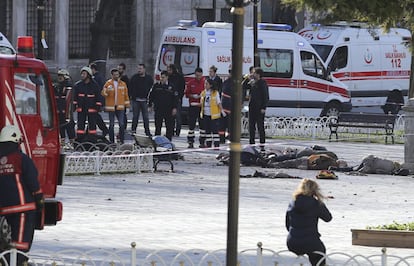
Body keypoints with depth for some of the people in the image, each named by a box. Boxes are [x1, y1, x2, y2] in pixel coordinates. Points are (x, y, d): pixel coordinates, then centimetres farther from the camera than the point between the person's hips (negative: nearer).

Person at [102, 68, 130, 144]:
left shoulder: (123, 84, 9)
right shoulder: (108, 83, 3)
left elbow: (126, 96, 14)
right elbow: (103, 93, -2)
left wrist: (127, 105, 11)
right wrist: (107, 90, -22)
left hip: (120, 107, 1)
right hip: (111, 107, -1)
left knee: (122, 124, -7)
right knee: (111, 125, 4)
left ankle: (122, 141, -1)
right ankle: (112, 141, 10)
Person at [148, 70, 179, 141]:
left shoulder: (171, 87, 1)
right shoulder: (156, 86, 5)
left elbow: (175, 97, 3)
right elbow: (151, 96, 11)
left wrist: (174, 108, -3)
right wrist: (150, 105, 5)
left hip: (168, 110, -1)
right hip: (158, 110, 1)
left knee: (169, 127, 1)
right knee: (158, 127, 3)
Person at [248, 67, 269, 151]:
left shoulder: (262, 84, -10)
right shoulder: (253, 83, 15)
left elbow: (266, 96, -13)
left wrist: (263, 108, -18)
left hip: (259, 108, -9)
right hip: (252, 108, 9)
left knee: (260, 127, -5)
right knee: (251, 126, 10)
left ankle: (262, 145, -2)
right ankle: (251, 143, 17)